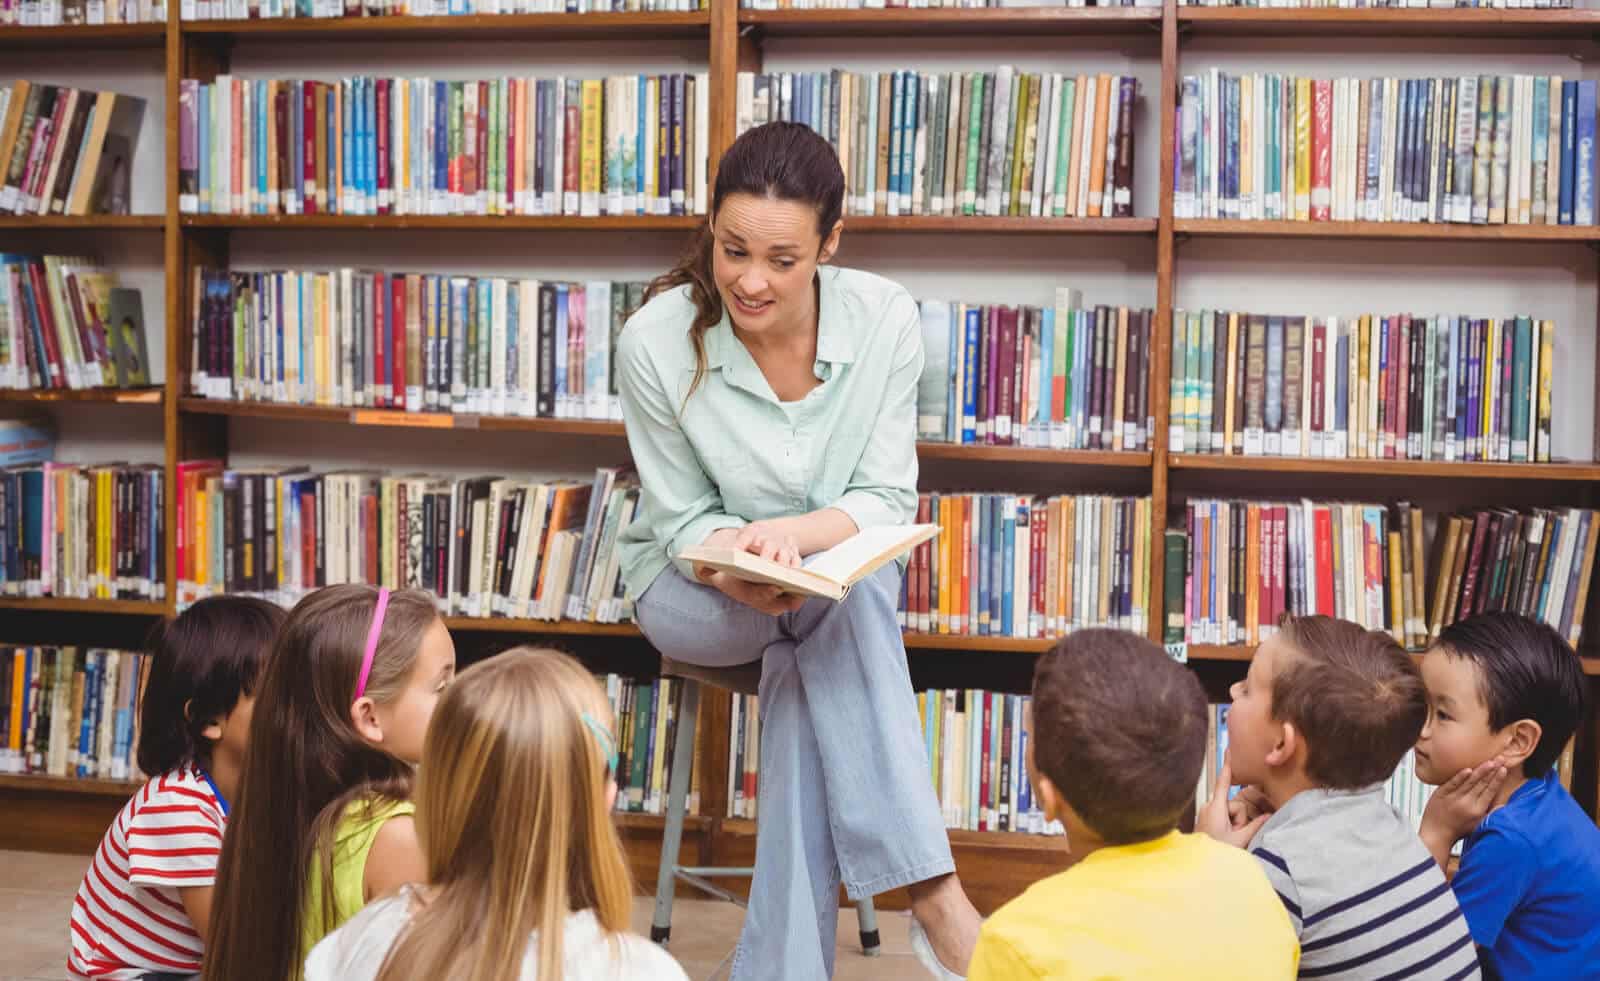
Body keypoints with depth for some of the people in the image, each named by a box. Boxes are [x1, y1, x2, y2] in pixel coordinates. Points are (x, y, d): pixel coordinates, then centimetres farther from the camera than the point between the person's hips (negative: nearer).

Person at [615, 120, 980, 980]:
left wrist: (793, 533, -35)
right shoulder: (656, 341, -20)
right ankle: (931, 888, -33)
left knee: (802, 677, -33)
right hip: (694, 585, -2)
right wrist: (740, 566, -34)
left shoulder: (884, 318, -17)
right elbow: (683, 522, -10)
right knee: (845, 592, -32)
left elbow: (888, 502, -13)